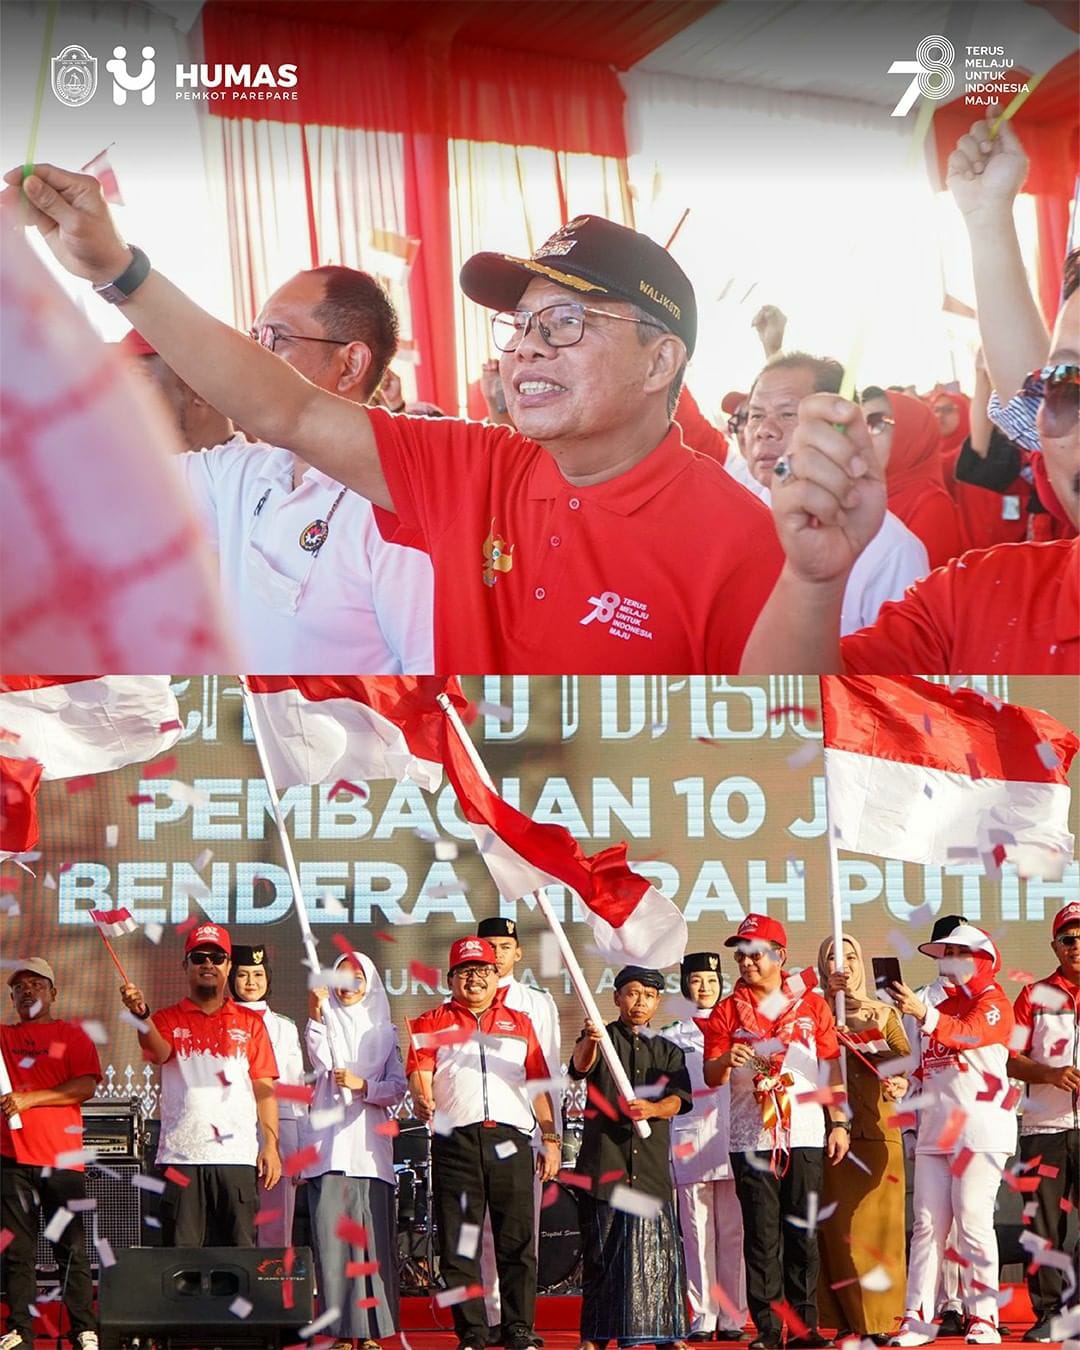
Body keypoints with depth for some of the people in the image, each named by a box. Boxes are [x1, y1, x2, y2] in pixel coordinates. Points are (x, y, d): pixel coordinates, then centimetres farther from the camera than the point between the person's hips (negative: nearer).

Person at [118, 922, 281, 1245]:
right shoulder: (168, 1019, 10)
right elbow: (158, 1053, -13)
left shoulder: (250, 1022, 13)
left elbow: (264, 1088, 9)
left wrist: (271, 1145, -2)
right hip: (181, 1157, -1)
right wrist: (142, 1015, -33)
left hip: (237, 1157, 1)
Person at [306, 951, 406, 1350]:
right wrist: (316, 1015, -21)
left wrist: (363, 1085, -9)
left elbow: (397, 1088, 8)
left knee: (373, 1238, -3)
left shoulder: (385, 1032, 15)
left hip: (371, 1145, 1)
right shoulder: (326, 1023, 11)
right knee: (331, 1235, -7)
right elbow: (322, 1060, -10)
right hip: (330, 1144, -1)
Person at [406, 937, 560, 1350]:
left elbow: (538, 1084, 17)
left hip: (510, 1138, 1)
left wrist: (551, 1139, 9)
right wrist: (423, 1097, -23)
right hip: (455, 1141, -1)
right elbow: (419, 1069, 0)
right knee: (458, 1243, -1)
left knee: (517, 1241, -2)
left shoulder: (519, 1023, 21)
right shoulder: (433, 1023, 15)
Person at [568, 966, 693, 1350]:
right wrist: (589, 1042, -39)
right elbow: (580, 1066, -15)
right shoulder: (602, 1038, 7)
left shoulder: (668, 1051, 16)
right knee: (600, 1249, 0)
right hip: (603, 1157, -2)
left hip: (652, 1162, 2)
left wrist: (652, 1108, -21)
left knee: (659, 1246, -2)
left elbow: (678, 1100, 2)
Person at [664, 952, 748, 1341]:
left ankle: (733, 1317, 2)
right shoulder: (671, 1039, 12)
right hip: (690, 1144, -1)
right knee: (698, 1234, -2)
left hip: (731, 1144, 1)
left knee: (733, 1233, -2)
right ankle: (703, 1317, 1)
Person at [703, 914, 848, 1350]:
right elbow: (711, 1077, 2)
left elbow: (831, 1066, 12)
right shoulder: (727, 1011, 7)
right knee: (761, 1235, -2)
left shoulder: (812, 1005, 9)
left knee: (804, 1234, 2)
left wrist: (839, 1122, 5)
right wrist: (726, 1060, -20)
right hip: (751, 1140, 0)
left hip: (806, 1137, 1)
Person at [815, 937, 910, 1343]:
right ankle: (846, 1318, 0)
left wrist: (902, 1081, -21)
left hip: (877, 1128, 1)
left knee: (879, 1221, -3)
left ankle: (880, 1317, -1)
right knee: (838, 1225, -3)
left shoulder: (883, 1013, 14)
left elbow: (906, 1059, 0)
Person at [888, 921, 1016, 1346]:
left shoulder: (995, 1005, -2)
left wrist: (924, 1015, -38)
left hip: (981, 1130, -7)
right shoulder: (942, 1008, 21)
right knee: (928, 1224, 2)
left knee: (973, 1222, -8)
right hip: (935, 1130, 7)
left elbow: (967, 1034, -24)